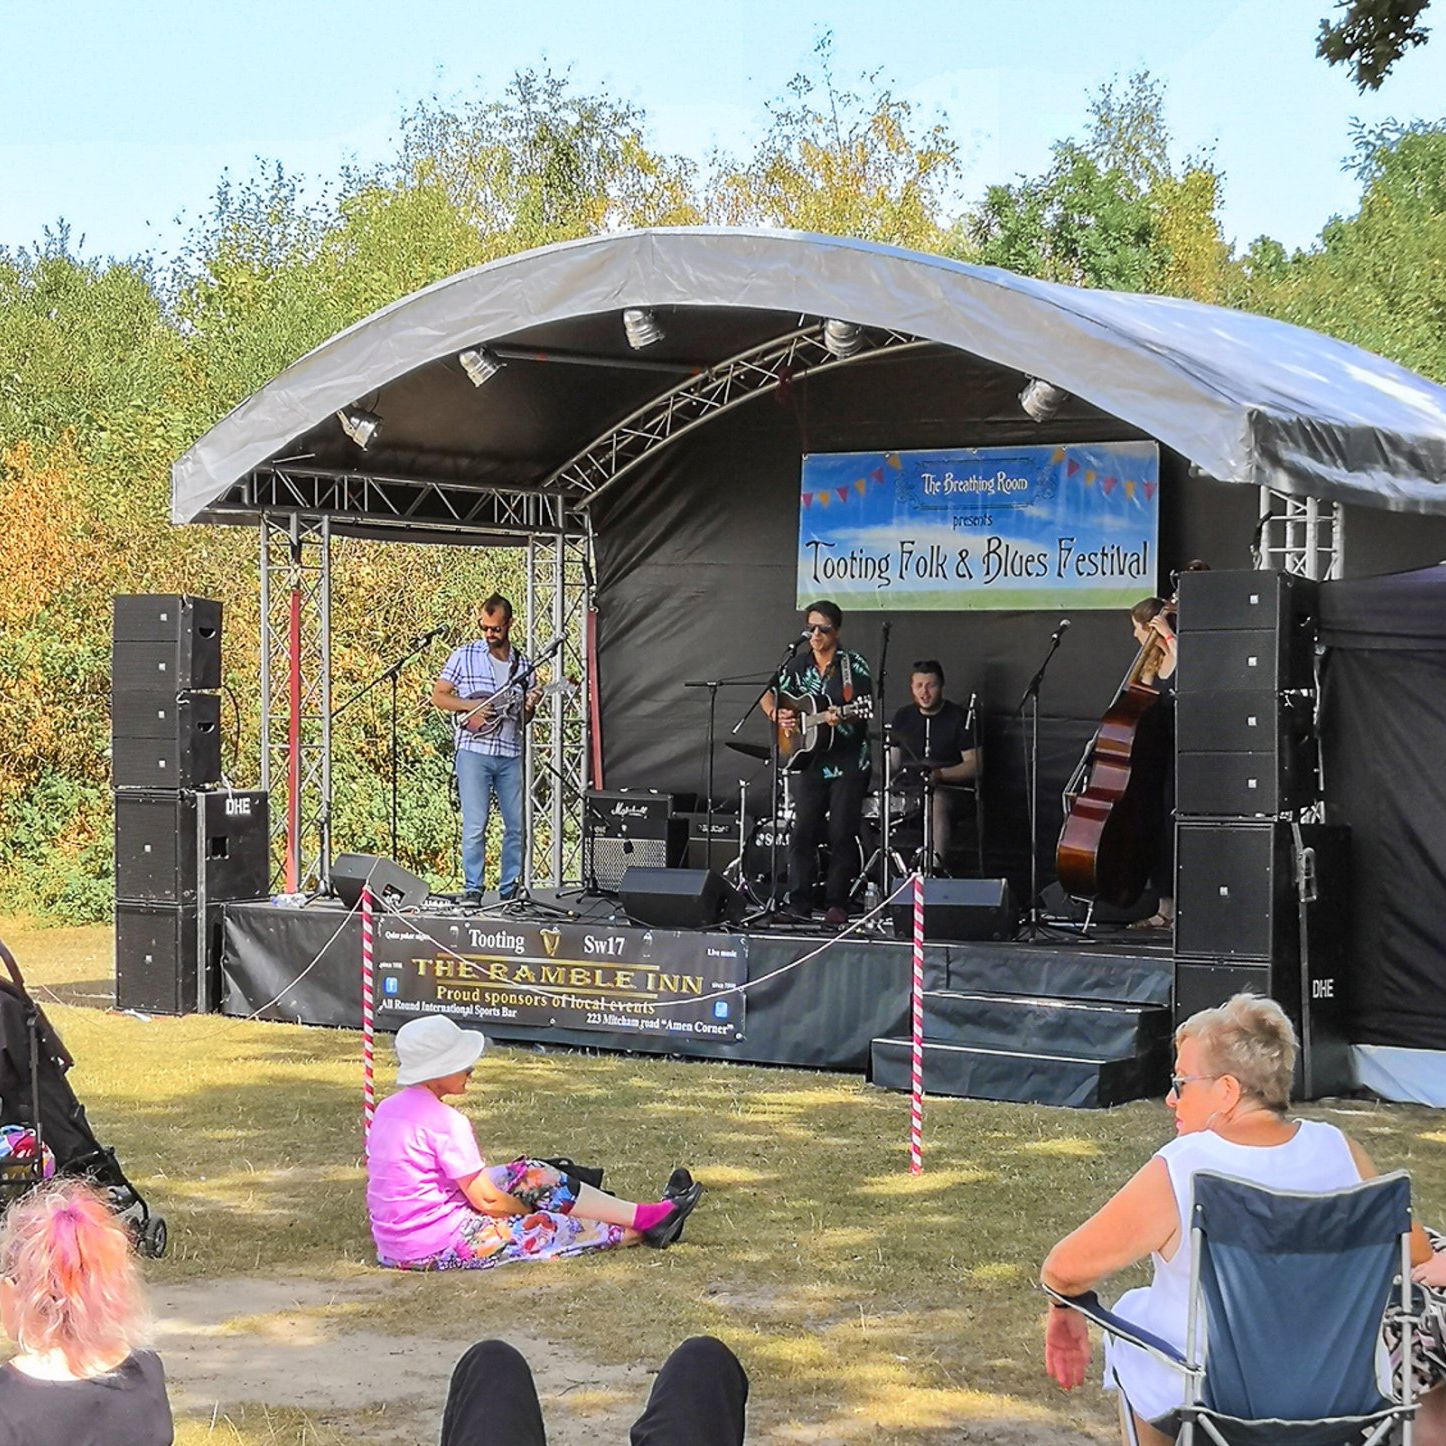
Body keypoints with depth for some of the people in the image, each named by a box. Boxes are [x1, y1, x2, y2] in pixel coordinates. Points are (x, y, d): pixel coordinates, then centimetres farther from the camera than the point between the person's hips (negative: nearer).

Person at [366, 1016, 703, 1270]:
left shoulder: (388, 1108, 6)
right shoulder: (445, 1121, -22)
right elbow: (486, 1199, -15)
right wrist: (528, 1208, 5)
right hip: (436, 1248, -9)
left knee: (533, 1176, 12)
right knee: (560, 1228, 2)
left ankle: (644, 1215, 14)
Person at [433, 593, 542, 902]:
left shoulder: (521, 664, 13)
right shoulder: (465, 656, 3)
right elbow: (439, 696, 3)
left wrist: (529, 708, -4)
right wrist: (471, 706, -11)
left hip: (510, 755, 4)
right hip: (474, 751, -4)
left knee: (516, 825, 4)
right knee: (475, 825, -6)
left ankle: (511, 888, 13)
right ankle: (472, 889, 1)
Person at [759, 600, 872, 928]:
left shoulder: (854, 665, -2)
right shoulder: (798, 666, 10)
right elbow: (769, 695, 17)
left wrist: (841, 716, -29)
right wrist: (777, 714, -4)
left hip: (848, 763, -4)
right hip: (809, 761, 4)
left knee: (842, 835, -2)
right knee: (802, 833, 0)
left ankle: (837, 904, 3)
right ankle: (798, 903, 4)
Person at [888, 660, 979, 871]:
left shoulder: (959, 718, 0)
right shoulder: (903, 717, 14)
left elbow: (974, 766, -5)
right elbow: (893, 761, 20)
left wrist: (940, 774, -20)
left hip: (945, 790, -5)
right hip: (908, 789, 5)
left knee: (938, 803, -39)